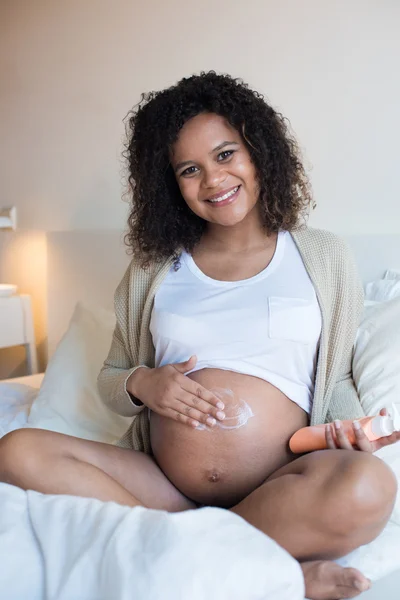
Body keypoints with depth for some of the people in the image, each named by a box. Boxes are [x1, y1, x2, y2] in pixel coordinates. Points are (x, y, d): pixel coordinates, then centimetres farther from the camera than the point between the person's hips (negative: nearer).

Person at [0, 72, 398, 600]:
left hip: (280, 492, -2)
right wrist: (140, 384, -6)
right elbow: (110, 379, 16)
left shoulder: (322, 256, 9)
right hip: (159, 484, 3)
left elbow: (337, 377, 14)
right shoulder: (154, 268, 13)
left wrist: (353, 426, -7)